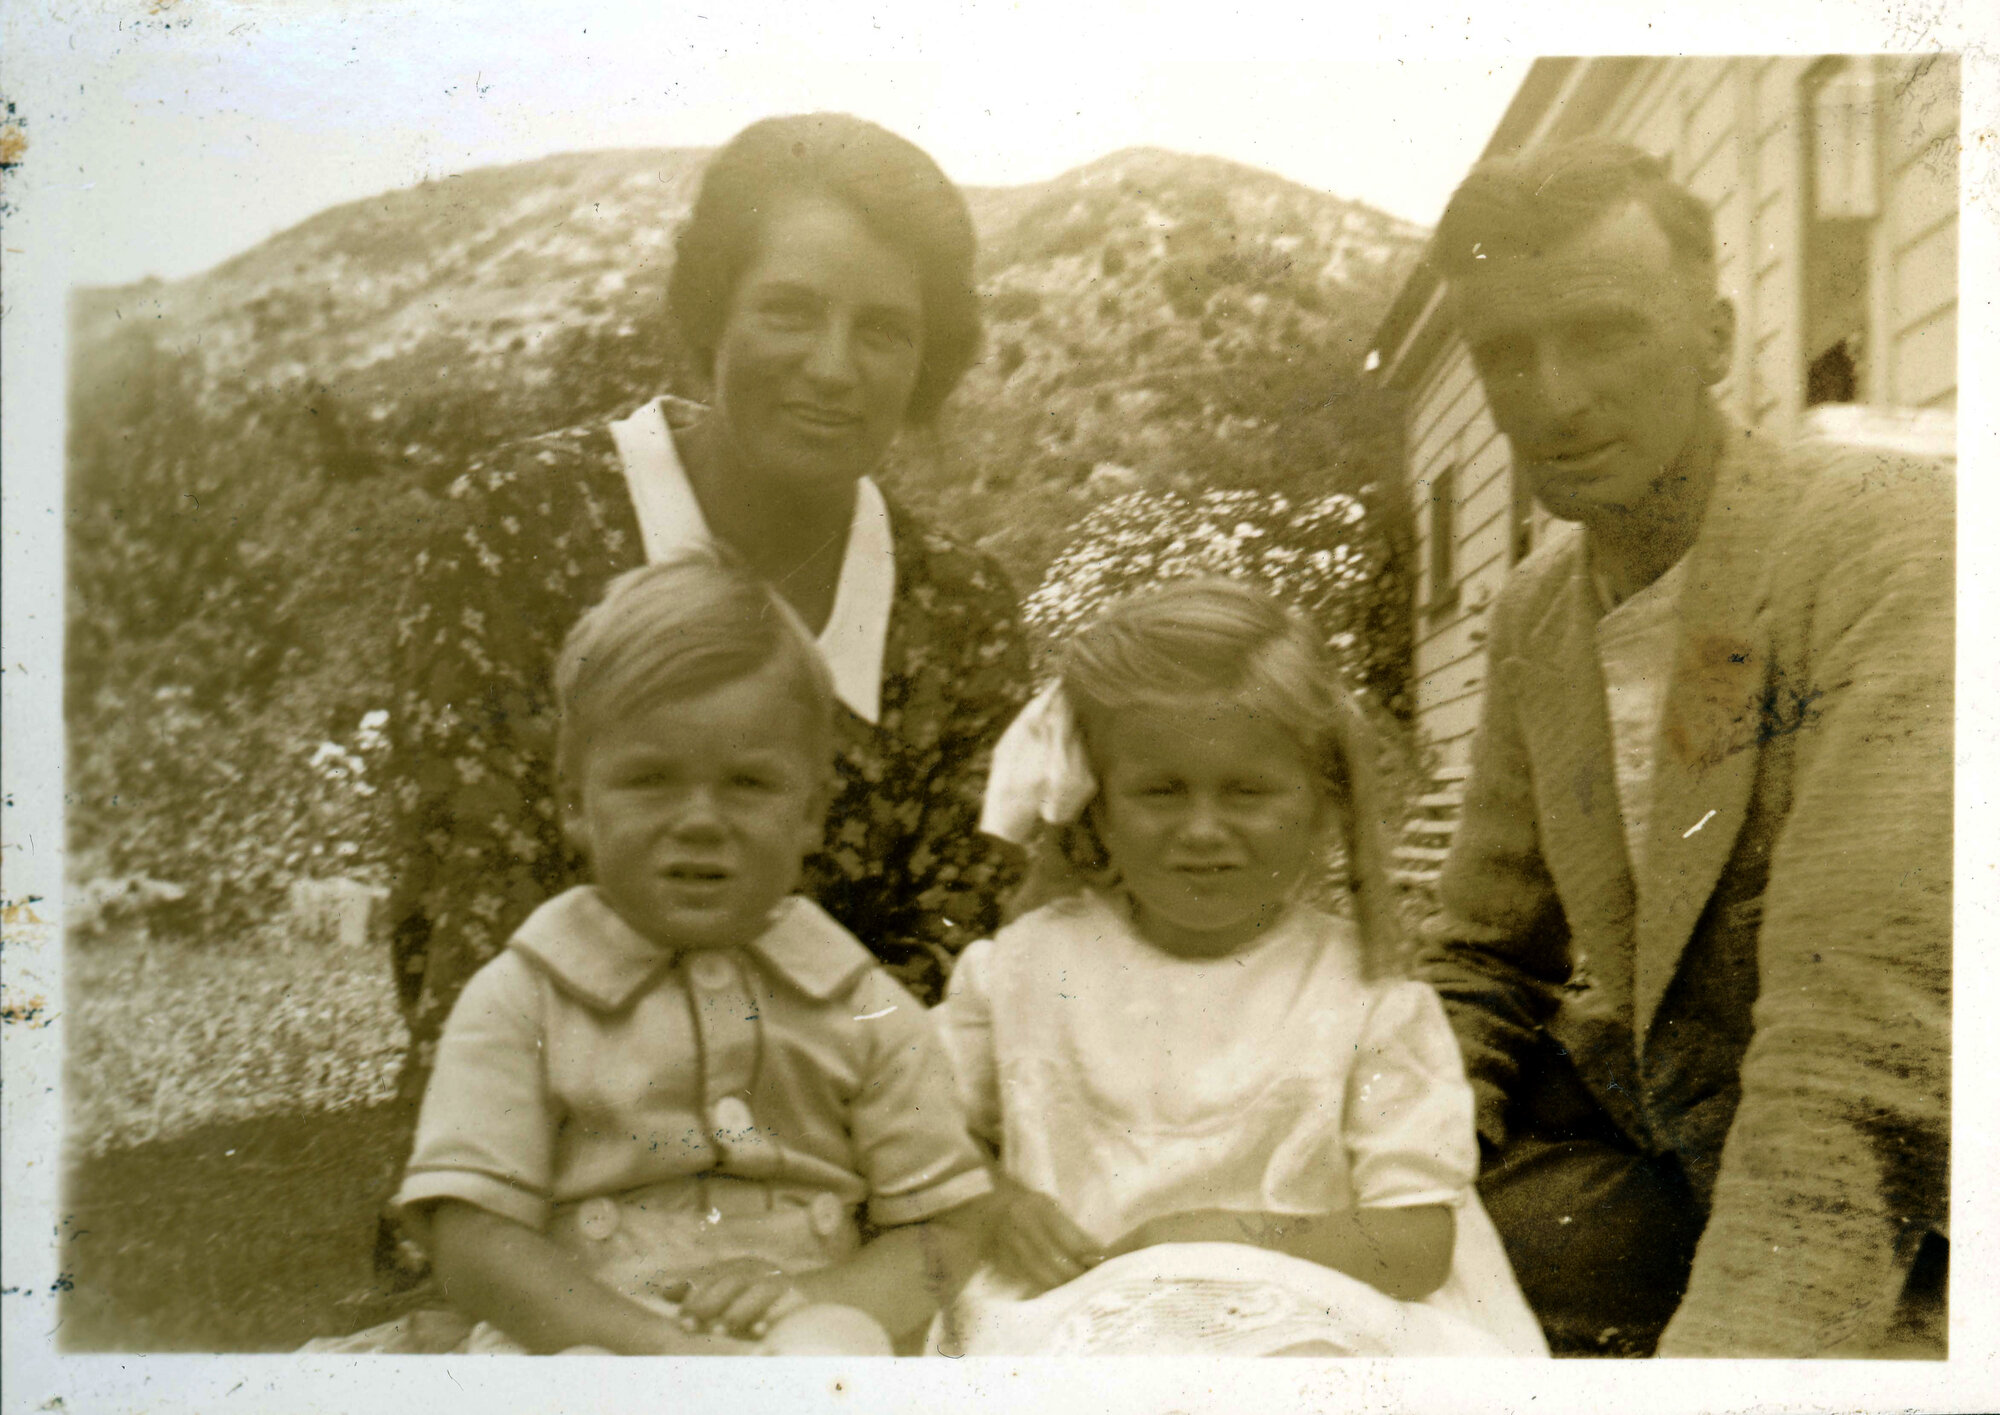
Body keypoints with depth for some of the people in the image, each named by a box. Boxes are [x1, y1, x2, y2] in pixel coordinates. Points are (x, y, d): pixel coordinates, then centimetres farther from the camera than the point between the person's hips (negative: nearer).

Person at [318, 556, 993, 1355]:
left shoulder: (867, 1012, 7)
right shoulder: (520, 1003, 2)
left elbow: (944, 1234, 8)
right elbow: (473, 1242, -4)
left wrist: (813, 1300, -12)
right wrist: (659, 1345, -16)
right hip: (577, 1345, -1)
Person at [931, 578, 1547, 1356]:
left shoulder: (1371, 997, 1)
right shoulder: (1030, 965, 7)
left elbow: (1420, 1246, -2)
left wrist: (1241, 1237, -15)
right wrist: (993, 1205, -4)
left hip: (1297, 1326, -1)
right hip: (1069, 1316, 1)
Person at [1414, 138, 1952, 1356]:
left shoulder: (1892, 538, -18)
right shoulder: (1533, 615, 4)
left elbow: (1872, 1025, -28)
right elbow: (1487, 967, 9)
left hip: (1896, 1227, -6)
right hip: (1668, 1157, 6)